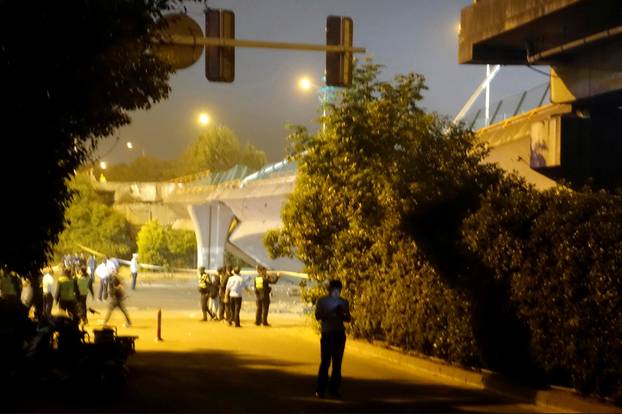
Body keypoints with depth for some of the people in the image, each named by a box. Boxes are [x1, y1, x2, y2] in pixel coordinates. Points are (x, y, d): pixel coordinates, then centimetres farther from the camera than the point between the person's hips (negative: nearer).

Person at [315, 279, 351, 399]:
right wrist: (332, 313, -23)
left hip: (340, 334, 2)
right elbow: (318, 316, -7)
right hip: (327, 334, -2)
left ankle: (334, 389, 6)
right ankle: (320, 390, 0)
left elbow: (348, 319, 9)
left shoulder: (343, 302, 6)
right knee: (325, 362, -5)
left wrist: (342, 315, -14)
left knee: (337, 363, 2)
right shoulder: (322, 301, 0)